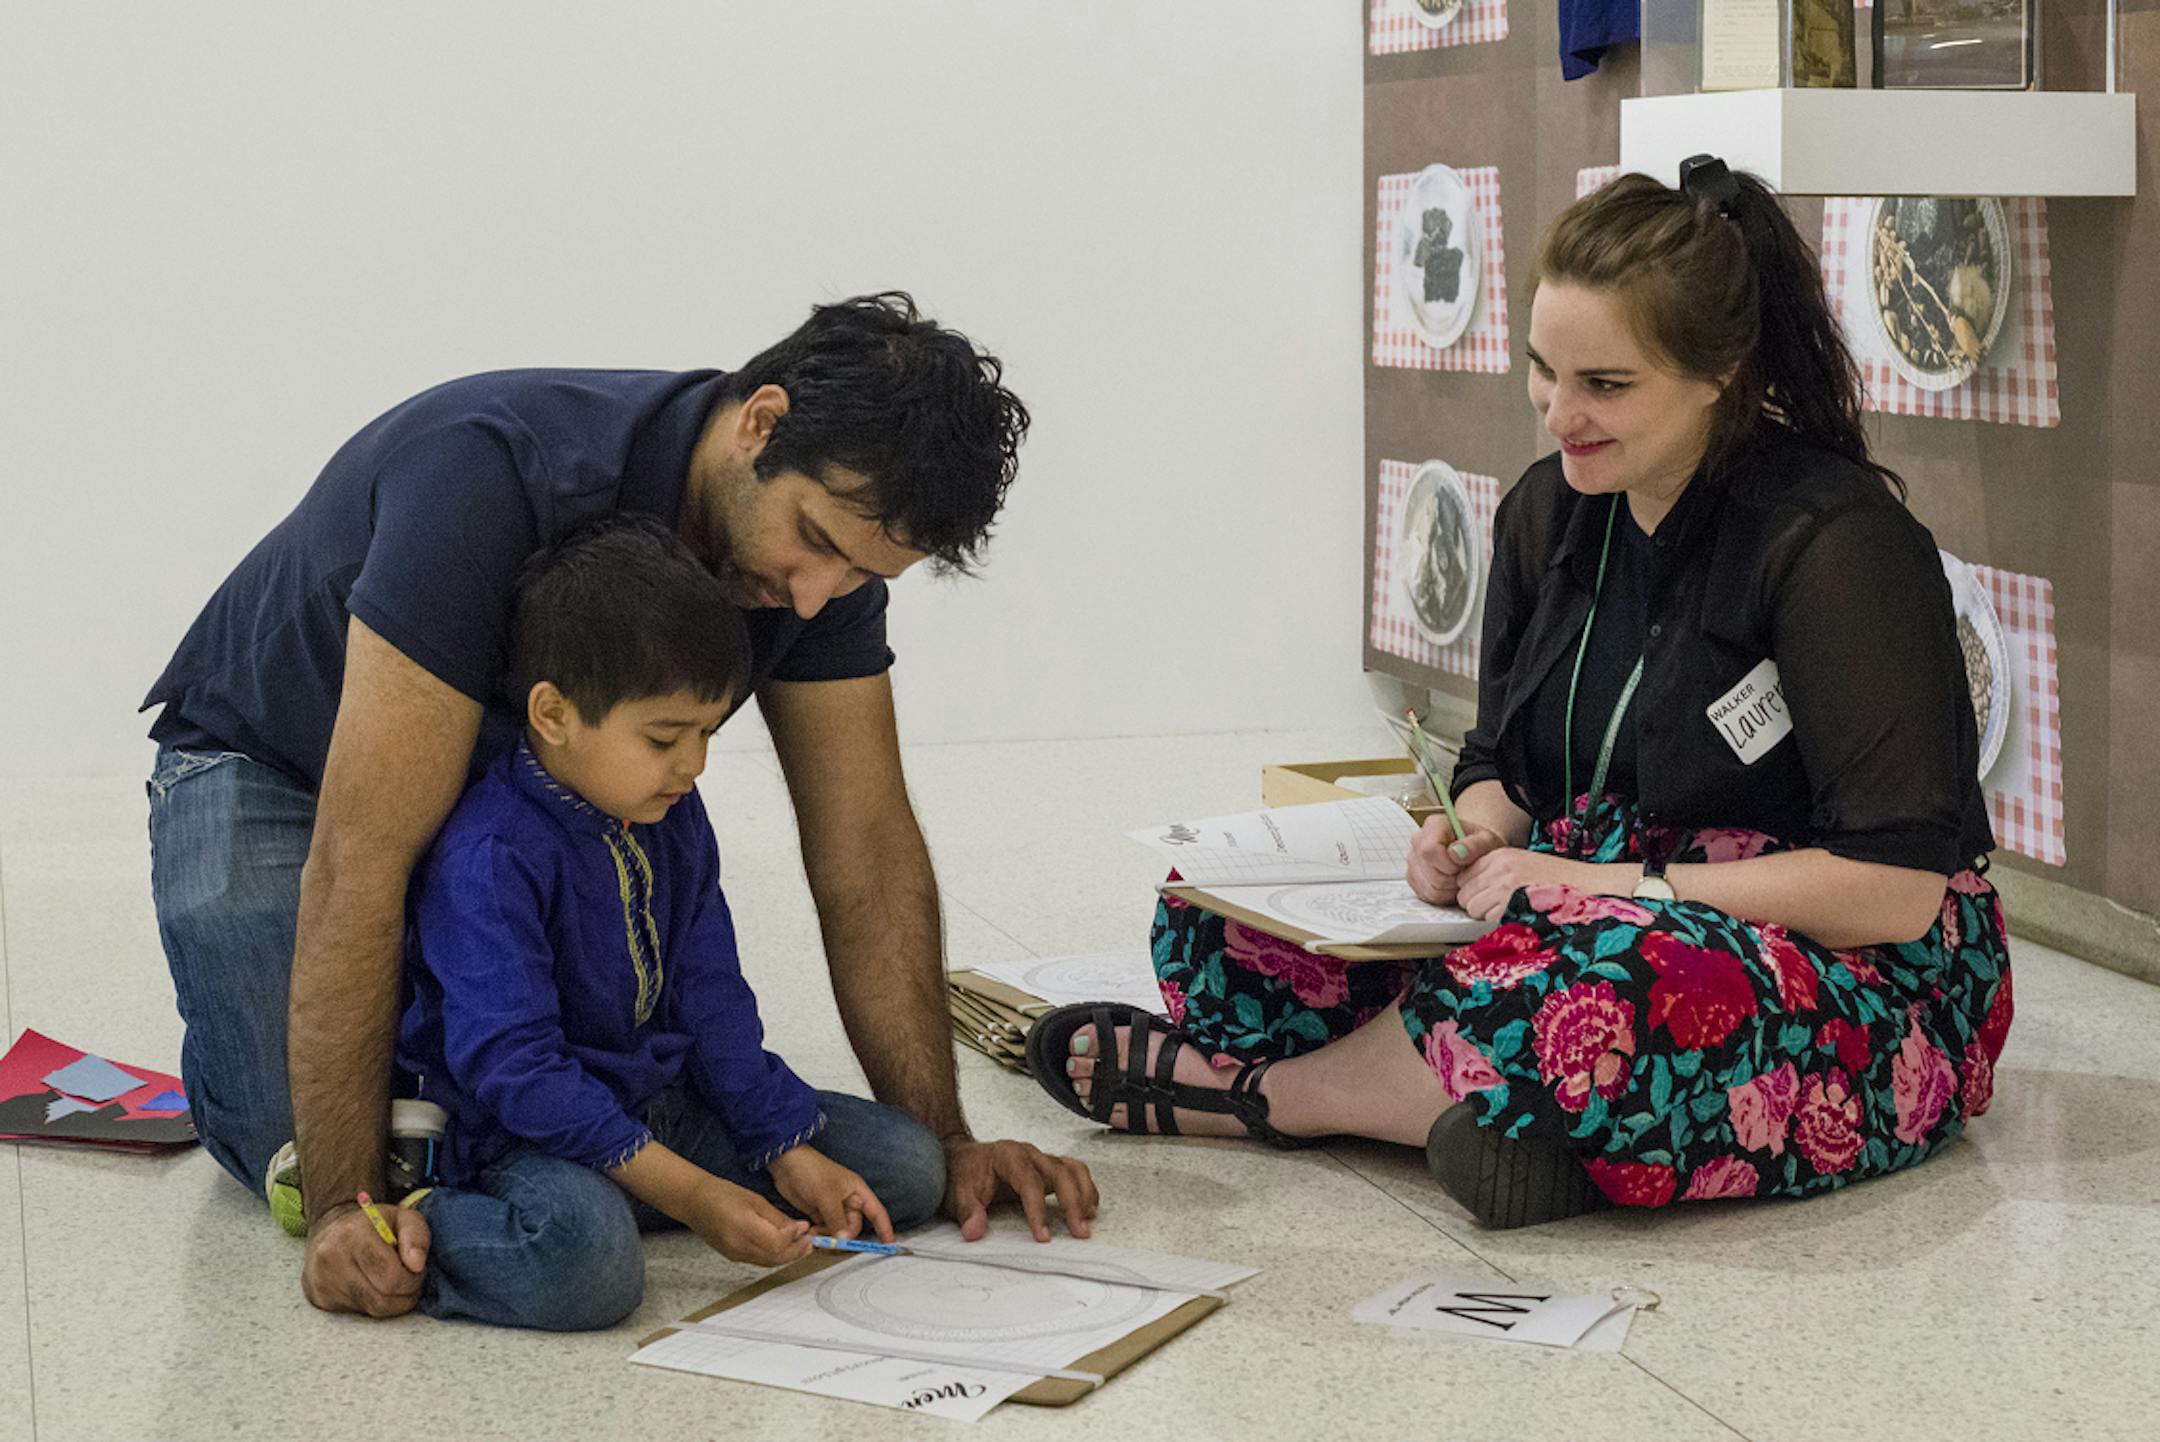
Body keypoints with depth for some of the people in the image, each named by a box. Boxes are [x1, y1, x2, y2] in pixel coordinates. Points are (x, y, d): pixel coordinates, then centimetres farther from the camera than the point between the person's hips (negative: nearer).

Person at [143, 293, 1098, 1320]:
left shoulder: (830, 528, -21)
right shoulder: (491, 475, -41)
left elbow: (866, 850, -13)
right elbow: (361, 860, -41)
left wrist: (943, 1144, -17)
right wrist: (344, 1207, -42)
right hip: (275, 769, -5)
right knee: (305, 1145, -25)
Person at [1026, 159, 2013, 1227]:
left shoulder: (1836, 542, -17)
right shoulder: (1548, 511, 5)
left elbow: (1896, 888, -21)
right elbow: (1501, 766, 16)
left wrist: (1617, 885, -22)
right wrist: (1477, 840, -8)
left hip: (1868, 985, -7)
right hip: (1613, 920, 7)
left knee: (1579, 996, -41)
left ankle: (1255, 1090, -15)